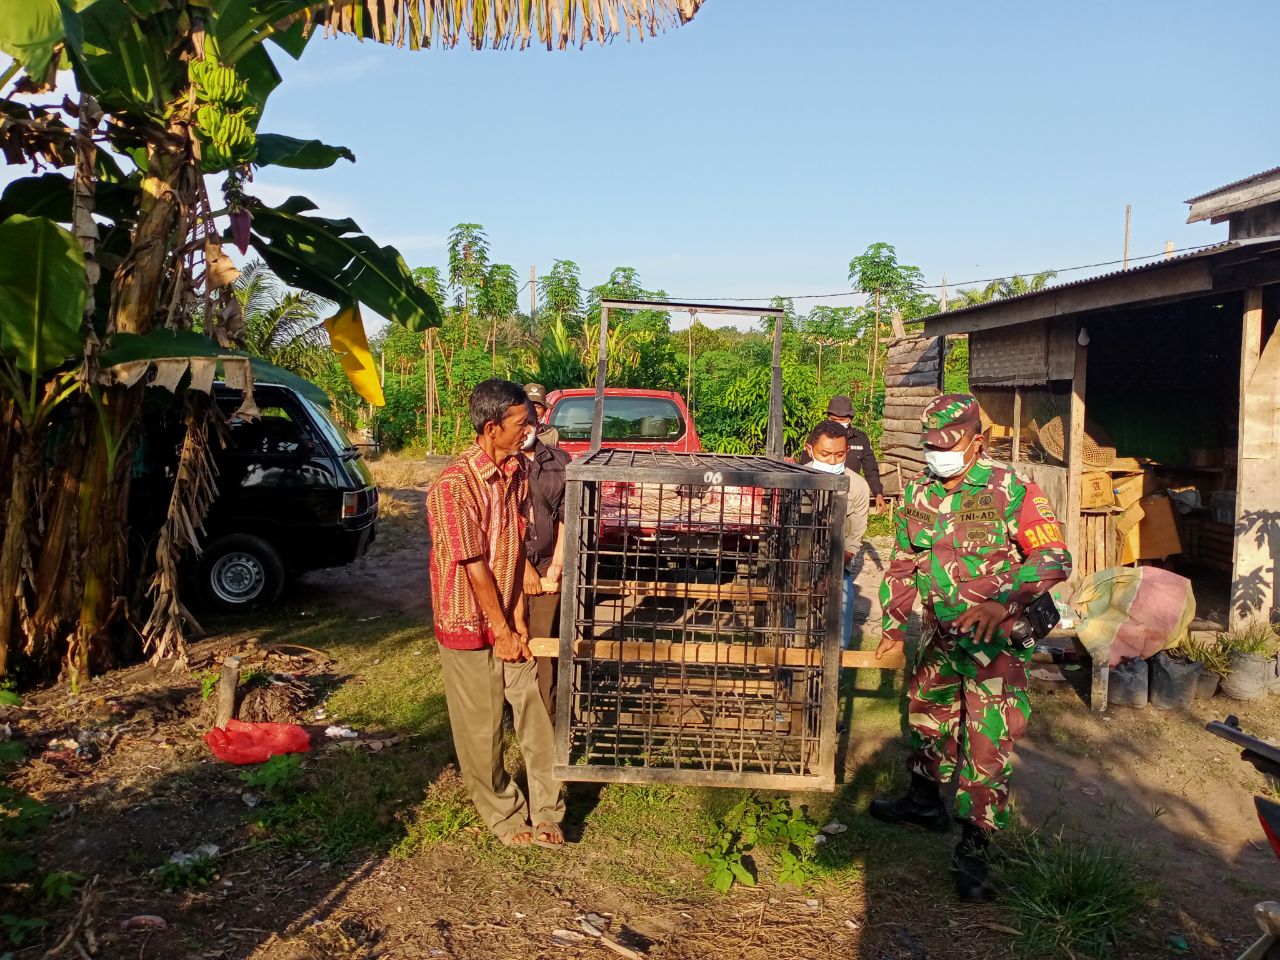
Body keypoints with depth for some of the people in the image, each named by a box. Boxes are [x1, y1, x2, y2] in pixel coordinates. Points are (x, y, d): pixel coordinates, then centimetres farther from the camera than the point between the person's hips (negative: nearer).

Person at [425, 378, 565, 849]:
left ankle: (546, 811, 23)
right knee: (482, 727, 8)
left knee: (537, 714, 8)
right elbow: (475, 568, -19)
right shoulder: (454, 486, -23)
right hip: (469, 623, -6)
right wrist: (501, 630, -11)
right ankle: (503, 813, 28)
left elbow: (516, 549, 0)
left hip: (509, 619, 6)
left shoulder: (517, 471, -1)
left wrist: (519, 620, -3)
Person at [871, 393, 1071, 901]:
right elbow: (901, 567, 13)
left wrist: (1001, 600, -34)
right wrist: (894, 627, 10)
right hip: (939, 636, 6)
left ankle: (972, 850, 6)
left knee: (988, 744, -5)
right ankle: (926, 801, 44)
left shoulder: (1012, 492, -14)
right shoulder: (917, 496, 2)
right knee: (927, 718, 20)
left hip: (997, 638, -6)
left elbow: (1054, 557, -20)